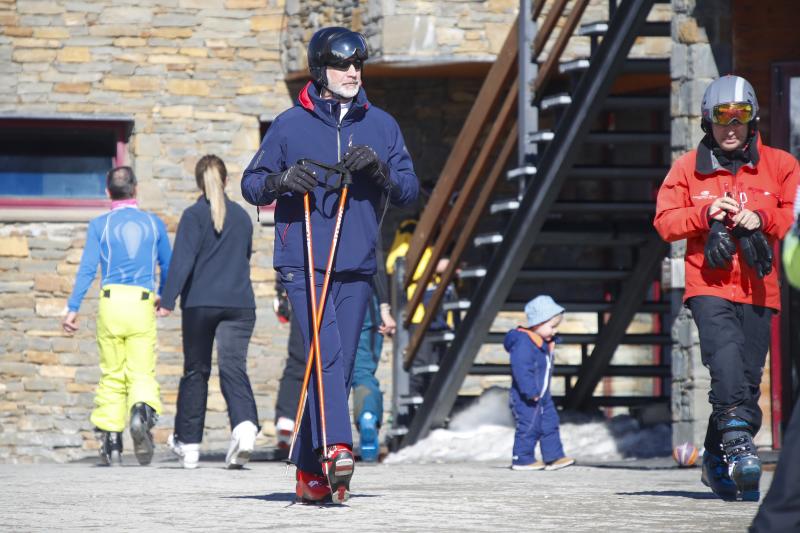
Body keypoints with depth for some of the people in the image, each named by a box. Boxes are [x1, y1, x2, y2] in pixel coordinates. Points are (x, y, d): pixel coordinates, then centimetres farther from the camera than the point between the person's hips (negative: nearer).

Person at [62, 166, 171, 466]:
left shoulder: (100, 225, 6)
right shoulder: (154, 223, 11)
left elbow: (87, 268, -2)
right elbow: (167, 266, 18)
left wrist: (73, 308, -3)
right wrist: (164, 296, 36)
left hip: (111, 300, 0)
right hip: (143, 303, 0)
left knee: (112, 375, 8)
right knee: (142, 373, -2)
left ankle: (110, 441, 6)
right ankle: (143, 411, -34)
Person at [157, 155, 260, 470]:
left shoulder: (194, 215, -3)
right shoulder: (242, 216, 11)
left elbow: (183, 260, -13)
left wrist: (168, 300, -16)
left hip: (200, 303, -2)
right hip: (239, 302, 3)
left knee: (195, 371, 8)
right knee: (233, 365, -6)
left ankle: (188, 443, 16)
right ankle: (245, 424, -33)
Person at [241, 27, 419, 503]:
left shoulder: (381, 125, 11)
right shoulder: (290, 125, 3)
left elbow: (410, 191, 10)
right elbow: (251, 185, 8)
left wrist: (379, 168, -10)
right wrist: (281, 180, -13)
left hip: (356, 267, 4)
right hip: (303, 262, -4)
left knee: (341, 370, 5)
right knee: (327, 353, -22)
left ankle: (311, 474, 14)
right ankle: (336, 450, -32)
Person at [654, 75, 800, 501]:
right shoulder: (688, 168, 8)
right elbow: (665, 221, 5)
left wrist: (762, 218, -13)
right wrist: (704, 213, -11)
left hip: (758, 290, 2)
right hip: (709, 286, -2)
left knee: (748, 374, 2)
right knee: (726, 353, -26)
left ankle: (719, 461, 13)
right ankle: (738, 438, -32)